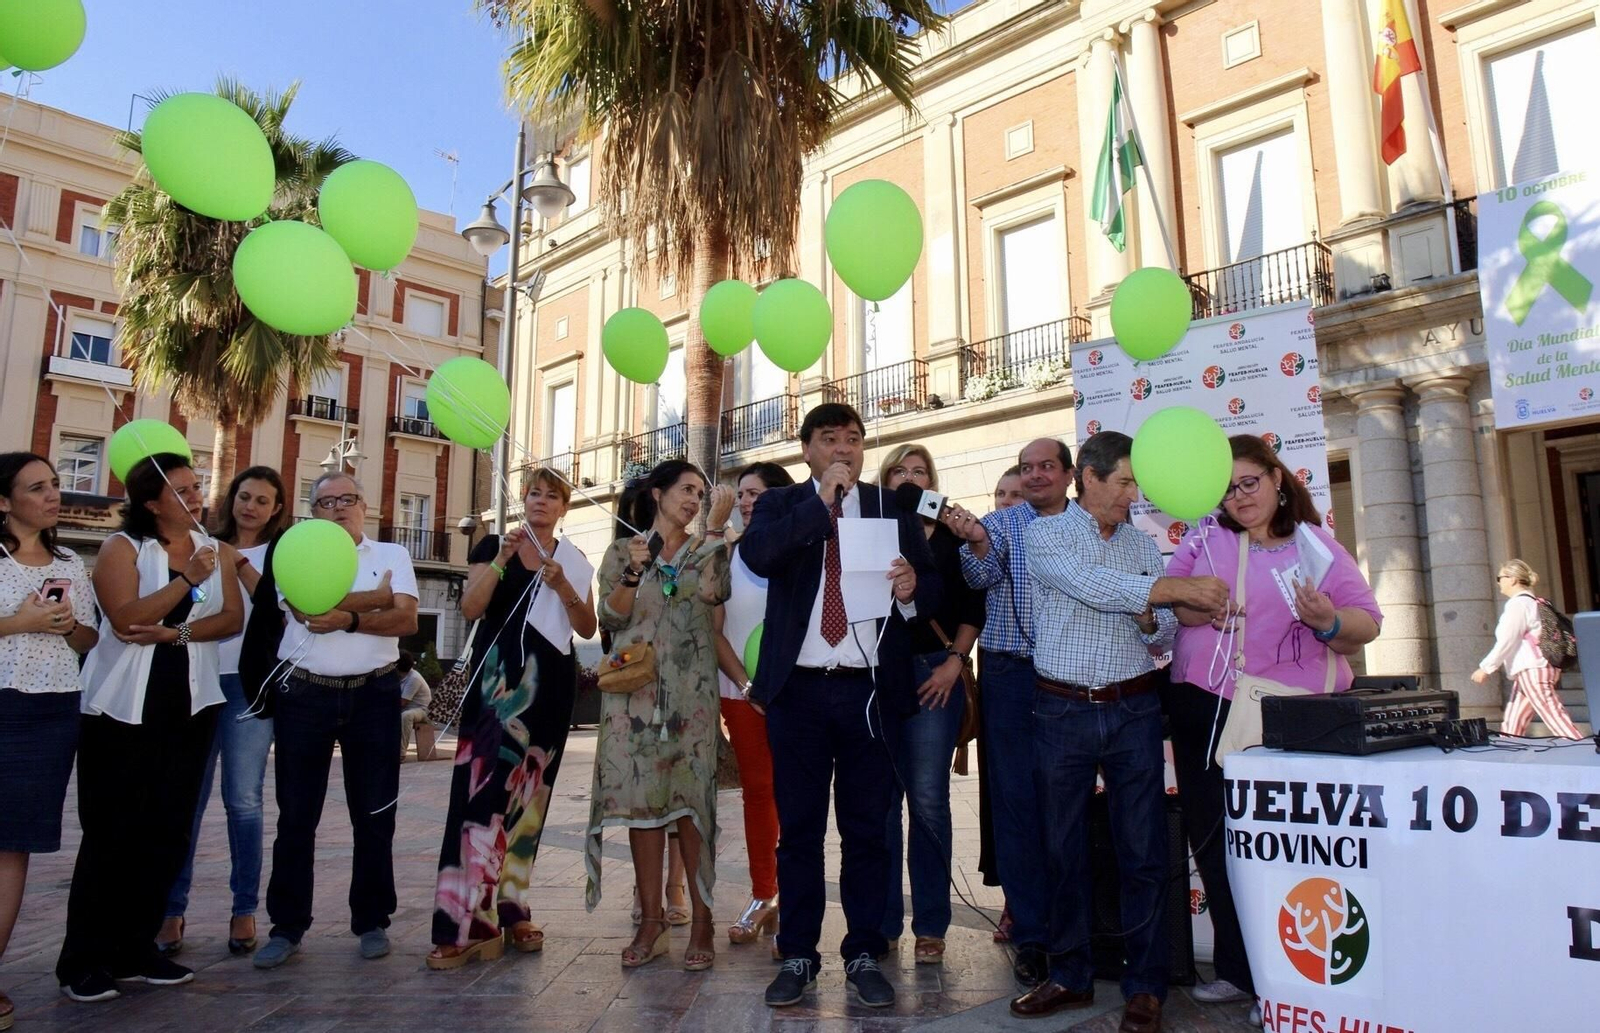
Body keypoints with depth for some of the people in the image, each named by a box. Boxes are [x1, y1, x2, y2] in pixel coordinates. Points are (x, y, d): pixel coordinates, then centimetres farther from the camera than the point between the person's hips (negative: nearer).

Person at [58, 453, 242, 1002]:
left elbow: (233, 618, -1)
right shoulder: (122, 547, -4)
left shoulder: (218, 551, 8)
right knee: (112, 832, -1)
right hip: (125, 707, -4)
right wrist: (189, 580, -21)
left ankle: (135, 949, 18)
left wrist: (174, 632, -15)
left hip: (190, 705, 4)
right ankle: (84, 960, 10)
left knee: (168, 832, 7)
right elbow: (125, 618, -16)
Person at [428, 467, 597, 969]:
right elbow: (471, 608, -6)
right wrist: (501, 560, -16)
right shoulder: (493, 546, 7)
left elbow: (588, 629, 5)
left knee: (528, 796, 5)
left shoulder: (575, 561, 11)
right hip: (496, 682, -2)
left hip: (549, 686, 2)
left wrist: (562, 586, -10)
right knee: (484, 789, -11)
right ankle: (469, 919, -9)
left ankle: (511, 912, 14)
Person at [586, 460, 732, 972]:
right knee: (641, 798, 1)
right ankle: (651, 921, 10)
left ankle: (701, 920, 4)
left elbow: (714, 593, -10)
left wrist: (715, 527, -9)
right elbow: (610, 618, 3)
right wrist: (632, 574, -12)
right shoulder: (623, 550, 11)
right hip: (635, 689, 1)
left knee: (691, 797, -3)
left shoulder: (704, 549, 11)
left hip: (691, 689, 0)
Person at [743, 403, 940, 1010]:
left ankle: (864, 955, 21)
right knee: (798, 827, 8)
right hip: (798, 689, 0)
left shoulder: (893, 508, 9)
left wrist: (912, 586, -17)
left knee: (868, 827, 8)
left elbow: (932, 589, 6)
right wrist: (822, 500, -16)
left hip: (871, 690, 1)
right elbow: (756, 555, -15)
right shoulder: (781, 504, 6)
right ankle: (798, 956, 21)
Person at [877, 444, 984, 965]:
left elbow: (973, 605, 4)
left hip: (933, 673, -1)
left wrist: (954, 662, -3)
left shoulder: (951, 535, 6)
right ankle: (882, 921, 17)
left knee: (928, 799, -1)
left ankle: (931, 925, 12)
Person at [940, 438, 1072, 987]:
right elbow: (983, 576, -13)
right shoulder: (1000, 523, 4)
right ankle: (1030, 933, 12)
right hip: (1013, 675, -1)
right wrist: (977, 541, -33)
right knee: (1017, 803, 2)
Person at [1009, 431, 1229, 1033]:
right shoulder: (1046, 535, 0)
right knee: (1062, 847, 7)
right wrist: (1172, 588, -26)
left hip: (1133, 711, 2)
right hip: (1062, 711, -2)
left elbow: (1163, 642, 11)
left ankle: (1145, 984, 15)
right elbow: (1090, 584, -19)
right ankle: (1070, 975, 22)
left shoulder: (1143, 544, 11)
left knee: (1142, 849, 2)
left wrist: (1152, 620, -11)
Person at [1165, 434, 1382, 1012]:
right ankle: (1239, 971, 25)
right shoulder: (1205, 538, 10)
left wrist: (1330, 621, -24)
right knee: (1213, 840, 9)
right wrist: (1195, 607, -15)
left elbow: (1367, 623, -4)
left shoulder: (1315, 545, 1)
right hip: (1204, 712, 3)